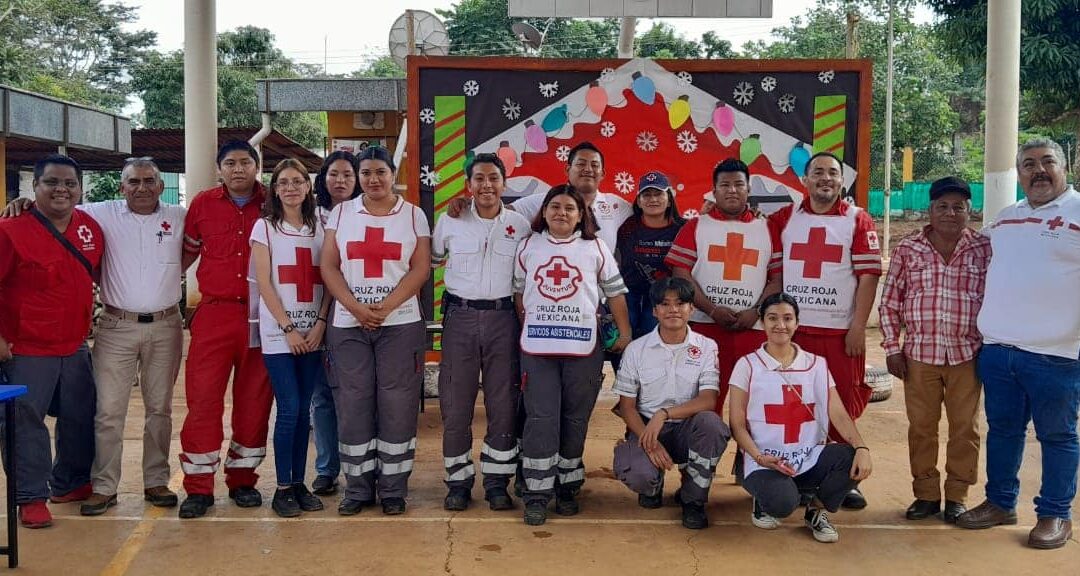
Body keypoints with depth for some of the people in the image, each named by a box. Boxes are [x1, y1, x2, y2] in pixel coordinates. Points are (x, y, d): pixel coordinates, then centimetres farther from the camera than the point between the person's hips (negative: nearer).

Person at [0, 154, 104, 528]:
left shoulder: (91, 228, 4)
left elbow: (99, 273, 19)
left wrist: (90, 320, 15)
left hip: (76, 349, 6)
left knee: (81, 421, 15)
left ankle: (69, 484, 34)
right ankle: (31, 498, 13)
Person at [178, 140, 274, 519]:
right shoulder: (203, 204, 7)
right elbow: (188, 251, 19)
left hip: (261, 316, 0)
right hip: (213, 314, 0)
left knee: (254, 401, 7)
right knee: (202, 398, -3)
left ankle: (243, 479, 21)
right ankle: (198, 486, 7)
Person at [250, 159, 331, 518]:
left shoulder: (319, 228, 9)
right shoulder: (265, 227, 0)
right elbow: (264, 283, -5)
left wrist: (320, 323, -6)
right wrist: (289, 328, -11)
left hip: (313, 333, 3)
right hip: (278, 333, -3)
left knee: (303, 410, 6)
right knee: (289, 410, -7)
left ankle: (299, 483, 15)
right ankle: (283, 488, 4)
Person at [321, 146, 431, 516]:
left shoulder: (413, 215, 5)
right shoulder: (341, 213, 9)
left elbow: (421, 269, -2)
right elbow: (328, 266, 3)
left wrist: (385, 307, -14)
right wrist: (356, 307, -11)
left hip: (401, 324, -1)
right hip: (348, 325, 2)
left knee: (397, 405, 0)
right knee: (352, 405, 3)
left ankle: (393, 490, 11)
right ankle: (357, 488, 14)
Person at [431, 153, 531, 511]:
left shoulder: (520, 225, 4)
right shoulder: (450, 222, 3)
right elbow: (430, 261, 17)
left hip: (503, 318, 0)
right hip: (460, 317, 0)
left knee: (503, 404, 3)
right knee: (455, 403, 2)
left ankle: (497, 482, 15)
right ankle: (458, 481, 15)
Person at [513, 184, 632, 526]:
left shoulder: (595, 248, 3)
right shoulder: (529, 247, 6)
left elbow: (615, 292, 6)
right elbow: (519, 292, 14)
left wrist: (625, 334, 5)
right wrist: (526, 329, 10)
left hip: (583, 347, 0)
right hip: (537, 347, 0)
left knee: (575, 420, 7)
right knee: (541, 419, -4)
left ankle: (568, 488, 21)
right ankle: (537, 495, 2)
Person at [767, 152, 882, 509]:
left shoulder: (858, 221, 2)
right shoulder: (783, 219, 8)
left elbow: (868, 276, -2)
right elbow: (773, 271, 7)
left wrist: (858, 326, -9)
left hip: (841, 331, -1)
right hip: (792, 328, 2)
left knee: (842, 405, 3)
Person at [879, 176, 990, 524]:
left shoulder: (985, 250, 0)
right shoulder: (907, 250, 1)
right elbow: (890, 302, 4)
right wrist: (892, 348, 0)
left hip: (967, 355, 0)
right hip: (919, 354, 1)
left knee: (964, 428, 8)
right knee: (921, 427, 8)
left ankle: (957, 495, 23)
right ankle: (926, 493, 22)